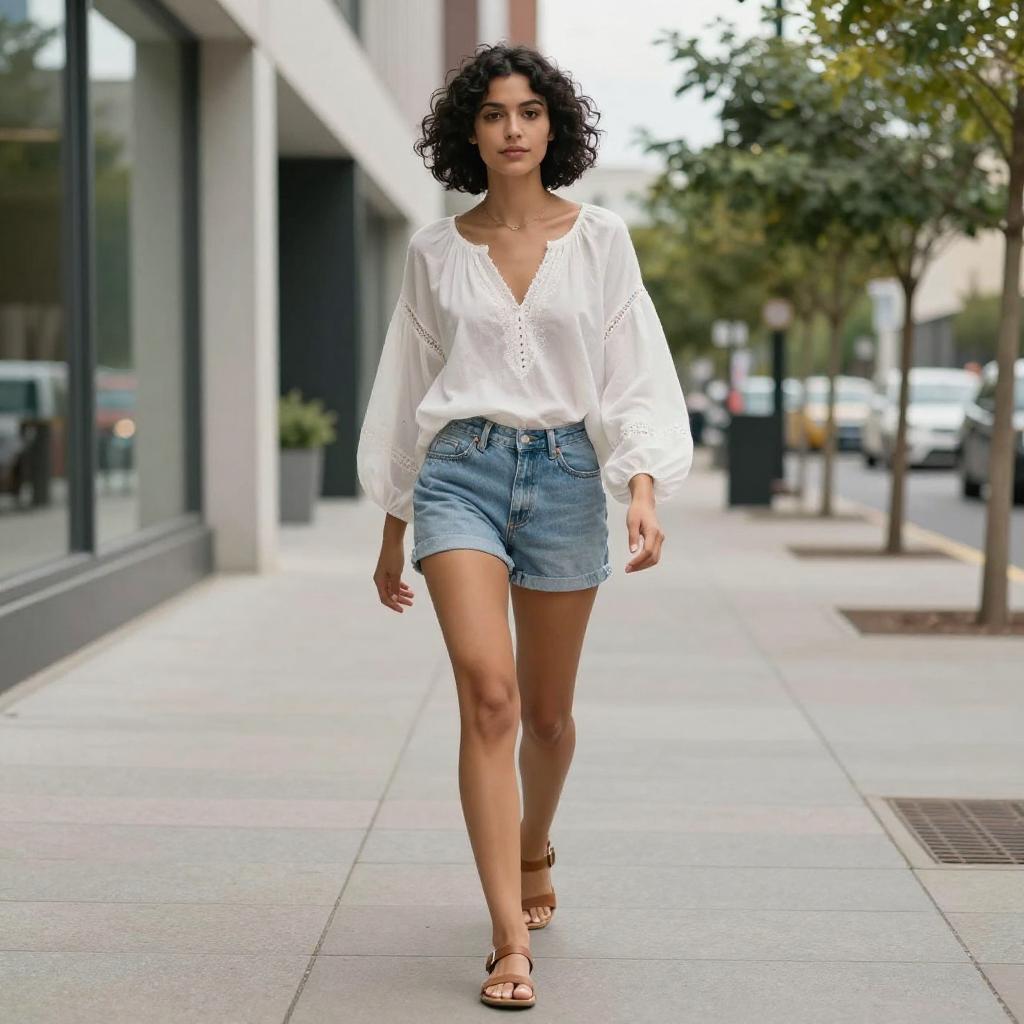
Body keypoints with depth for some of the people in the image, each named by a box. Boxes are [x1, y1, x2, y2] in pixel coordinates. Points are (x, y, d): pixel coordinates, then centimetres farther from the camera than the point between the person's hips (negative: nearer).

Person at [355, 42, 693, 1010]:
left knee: (545, 710, 12)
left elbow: (636, 372, -1)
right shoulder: (435, 250, 6)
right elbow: (407, 386, 12)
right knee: (487, 692, -18)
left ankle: (533, 855, 43)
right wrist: (392, 530, 14)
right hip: (461, 469, -1)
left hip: (565, 473, 1)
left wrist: (644, 487, -17)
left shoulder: (600, 239, 4)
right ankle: (510, 939, -17)